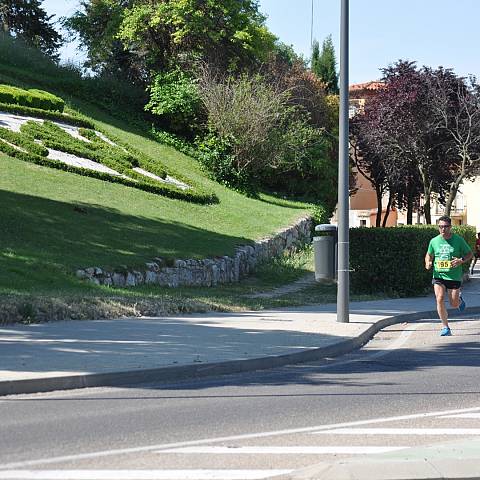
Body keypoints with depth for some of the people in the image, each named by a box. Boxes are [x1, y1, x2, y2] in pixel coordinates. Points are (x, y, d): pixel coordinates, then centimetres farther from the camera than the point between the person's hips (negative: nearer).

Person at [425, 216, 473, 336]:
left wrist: (461, 261, -15)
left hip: (454, 276, -1)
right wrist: (428, 263, -3)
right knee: (439, 299, -17)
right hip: (438, 275, 1)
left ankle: (459, 299, 42)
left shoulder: (458, 240, -5)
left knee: (454, 304, 2)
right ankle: (445, 327, -6)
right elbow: (429, 254, 19)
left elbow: (470, 254, 4)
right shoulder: (434, 241, 2)